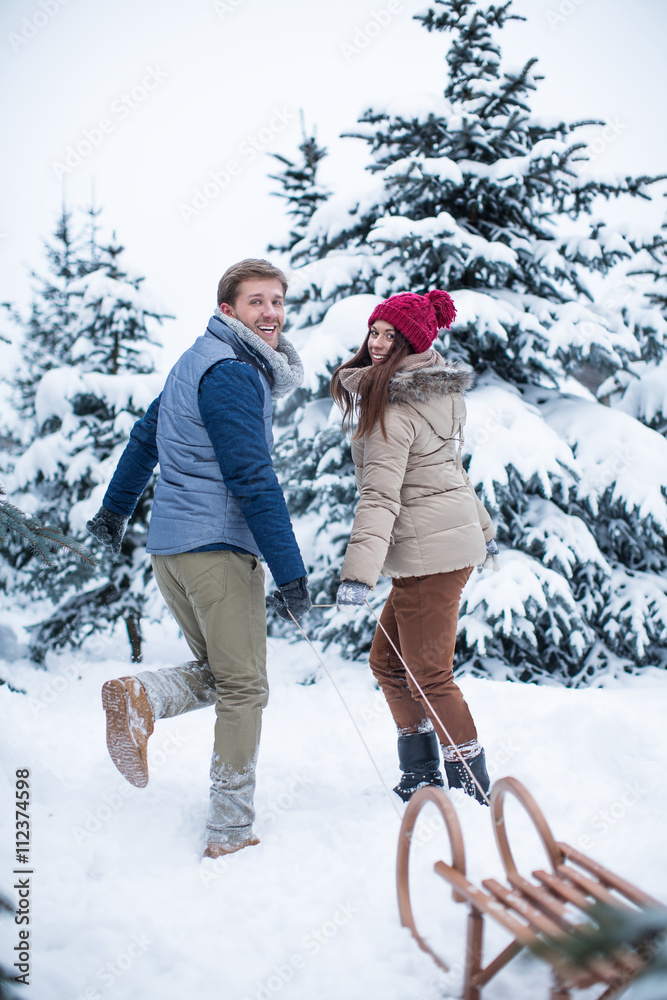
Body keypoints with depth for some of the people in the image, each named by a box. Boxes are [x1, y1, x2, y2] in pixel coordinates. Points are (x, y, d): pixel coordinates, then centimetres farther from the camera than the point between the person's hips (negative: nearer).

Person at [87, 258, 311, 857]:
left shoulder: (197, 362, 18)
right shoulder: (232, 373, -13)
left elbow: (145, 439, 27)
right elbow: (252, 478, -19)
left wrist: (116, 510, 38)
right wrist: (291, 573, -19)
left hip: (170, 547, 9)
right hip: (218, 545, -9)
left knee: (216, 673, 18)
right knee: (243, 689, -2)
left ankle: (143, 697, -9)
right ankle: (231, 831, 2)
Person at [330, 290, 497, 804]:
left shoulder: (393, 409, -17)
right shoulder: (441, 392, 10)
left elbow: (380, 497, -26)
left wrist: (358, 571, -31)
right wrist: (482, 526, 32)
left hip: (431, 552, -9)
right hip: (457, 536, 9)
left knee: (429, 675, 1)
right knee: (387, 661, 16)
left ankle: (474, 789, 12)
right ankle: (421, 775, 25)